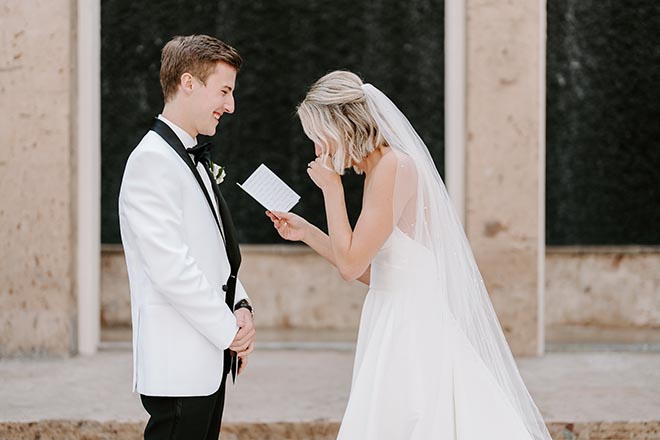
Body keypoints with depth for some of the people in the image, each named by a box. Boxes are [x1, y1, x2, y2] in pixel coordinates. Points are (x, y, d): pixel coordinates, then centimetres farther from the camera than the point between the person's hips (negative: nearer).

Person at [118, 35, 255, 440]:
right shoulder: (153, 160, -13)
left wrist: (241, 307, 4)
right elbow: (170, 266, -20)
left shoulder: (194, 159, 18)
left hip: (209, 360, 9)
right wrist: (230, 331, -13)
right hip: (179, 365, -9)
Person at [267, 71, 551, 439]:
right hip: (396, 326, 9)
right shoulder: (378, 169, 14)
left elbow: (351, 264, -16)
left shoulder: (393, 166, -15)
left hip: (411, 329, -9)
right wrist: (306, 232, 17)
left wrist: (332, 187, -7)